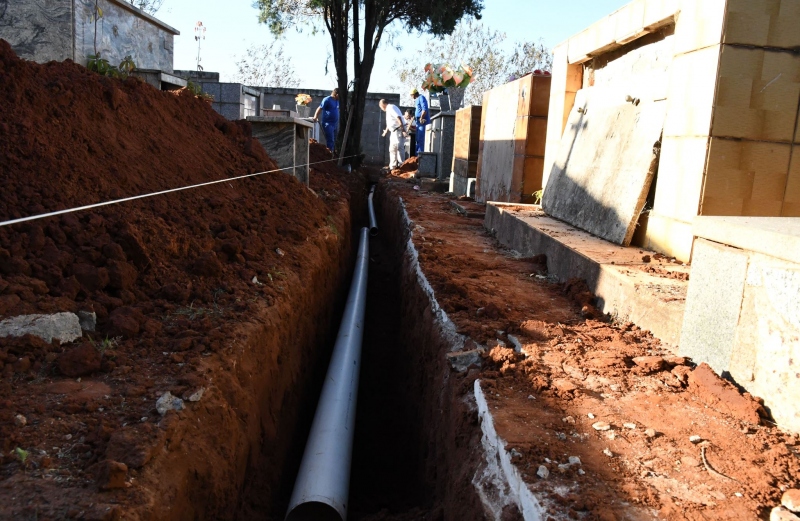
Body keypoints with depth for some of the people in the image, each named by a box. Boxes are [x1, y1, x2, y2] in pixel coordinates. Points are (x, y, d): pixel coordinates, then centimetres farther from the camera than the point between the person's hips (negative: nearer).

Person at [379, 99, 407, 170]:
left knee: (399, 147, -15)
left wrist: (403, 129, -31)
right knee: (392, 149, 13)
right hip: (394, 132, 11)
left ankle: (401, 165, -17)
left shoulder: (391, 108, -11)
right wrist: (386, 131, 49)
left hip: (399, 131, -11)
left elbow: (399, 118, -23)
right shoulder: (389, 109, 21)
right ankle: (392, 166, 20)